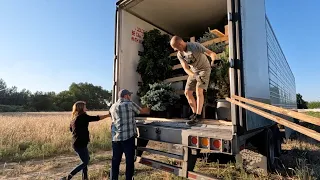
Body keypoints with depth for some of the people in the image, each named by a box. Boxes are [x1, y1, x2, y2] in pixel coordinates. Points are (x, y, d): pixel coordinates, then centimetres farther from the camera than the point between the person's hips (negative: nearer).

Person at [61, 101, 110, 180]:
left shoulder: (74, 118, 9)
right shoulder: (82, 117, -17)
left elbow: (71, 128, 25)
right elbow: (96, 118, -18)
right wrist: (109, 115, -11)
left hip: (77, 143, 9)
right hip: (80, 144, -9)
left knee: (86, 159, 20)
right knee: (85, 162, 2)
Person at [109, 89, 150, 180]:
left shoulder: (113, 107, 9)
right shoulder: (130, 104, -4)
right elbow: (142, 111, 8)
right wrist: (148, 110, 30)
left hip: (116, 138, 5)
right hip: (128, 137, -4)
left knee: (115, 160, 15)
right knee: (129, 160, 8)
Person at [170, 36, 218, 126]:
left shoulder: (196, 46, -24)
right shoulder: (179, 54, -9)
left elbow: (212, 54, -27)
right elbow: (186, 68, -17)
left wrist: (213, 61, -51)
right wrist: (195, 76, -36)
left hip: (204, 69, -5)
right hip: (193, 72, 6)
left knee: (198, 90, -21)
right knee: (187, 92, -1)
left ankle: (198, 115, -14)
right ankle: (194, 113, 14)